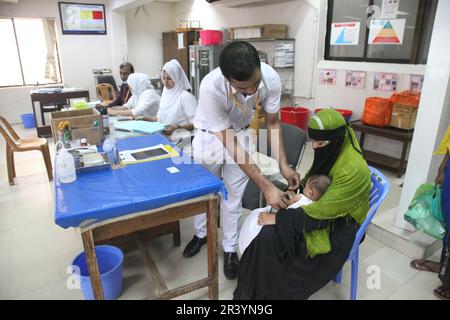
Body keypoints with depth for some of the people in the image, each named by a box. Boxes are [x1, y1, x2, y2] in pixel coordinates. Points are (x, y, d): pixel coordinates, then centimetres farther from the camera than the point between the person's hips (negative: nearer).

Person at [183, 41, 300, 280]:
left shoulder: (271, 79, -30)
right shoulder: (211, 88, -40)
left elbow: (272, 123, -12)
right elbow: (230, 145, -34)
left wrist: (283, 165, -20)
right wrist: (266, 186, -35)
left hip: (242, 133, 2)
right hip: (210, 135, -1)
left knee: (233, 195, 4)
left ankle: (230, 249, 24)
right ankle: (201, 234, 40)